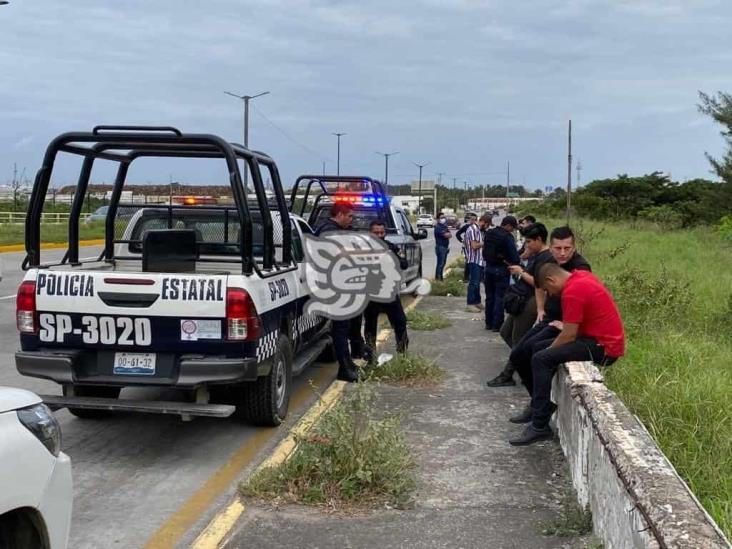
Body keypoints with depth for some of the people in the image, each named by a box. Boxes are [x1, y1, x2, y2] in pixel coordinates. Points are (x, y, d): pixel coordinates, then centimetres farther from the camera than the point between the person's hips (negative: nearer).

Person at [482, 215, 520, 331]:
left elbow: (485, 251, 9)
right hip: (501, 269, -7)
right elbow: (514, 253, -20)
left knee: (489, 296, 14)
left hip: (488, 267, 7)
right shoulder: (507, 237, -17)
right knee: (500, 298, 0)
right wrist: (517, 264, -7)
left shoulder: (488, 234, 5)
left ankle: (489, 323, 19)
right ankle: (497, 324, 1)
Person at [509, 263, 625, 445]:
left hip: (603, 348, -11)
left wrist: (549, 350, -4)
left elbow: (569, 335, -18)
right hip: (603, 338, 11)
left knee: (540, 359, -20)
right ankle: (538, 409, 13)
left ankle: (540, 426, -18)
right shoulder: (582, 276, 10)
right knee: (538, 347, 13)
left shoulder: (572, 292, -19)